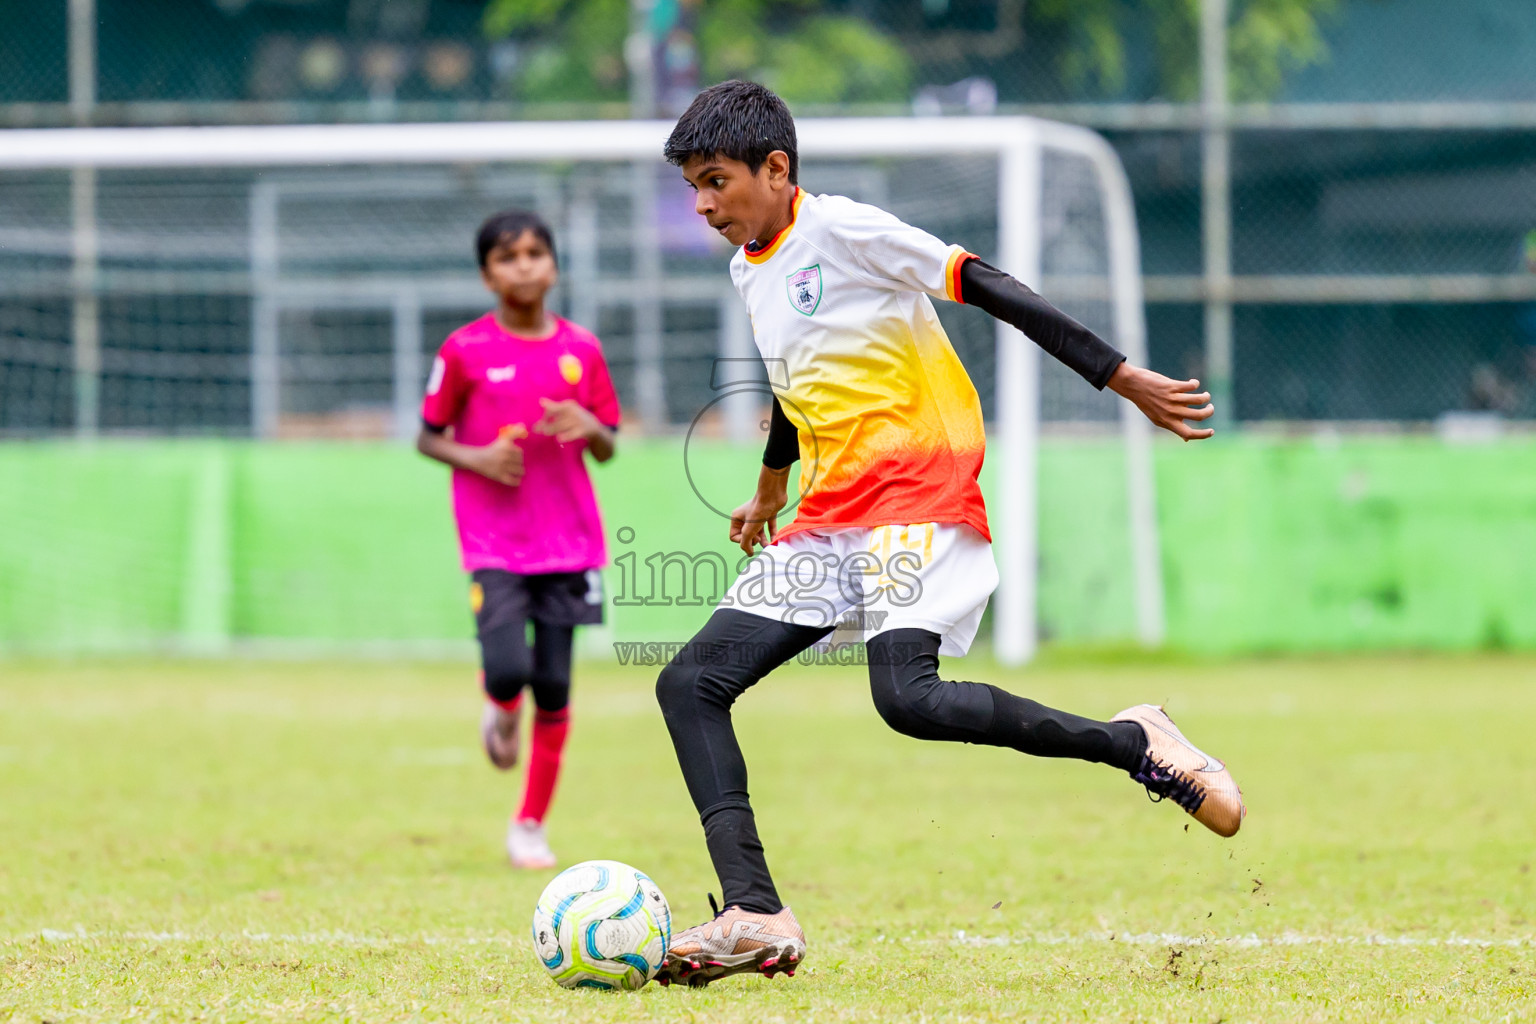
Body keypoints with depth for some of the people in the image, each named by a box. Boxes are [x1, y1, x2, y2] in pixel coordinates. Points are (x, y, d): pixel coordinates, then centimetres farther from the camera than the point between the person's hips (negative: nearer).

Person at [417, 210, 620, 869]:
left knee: (553, 686, 1)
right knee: (508, 670, -21)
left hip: (568, 541, 3)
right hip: (493, 542, -3)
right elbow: (427, 438, 5)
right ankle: (500, 709, 18)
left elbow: (607, 450, 12)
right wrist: (476, 458, -14)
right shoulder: (466, 352, -3)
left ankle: (531, 824, 15)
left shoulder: (581, 350, 5)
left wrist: (590, 427, -11)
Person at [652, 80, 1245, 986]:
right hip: (828, 523, 9)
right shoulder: (750, 267, 17)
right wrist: (769, 493, 51)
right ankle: (756, 916, -13)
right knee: (690, 683, -6)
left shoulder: (844, 231, -9)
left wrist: (1125, 381, -16)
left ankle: (1131, 743, -13)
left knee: (906, 696, -30)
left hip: (920, 503, -9)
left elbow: (989, 290, -12)